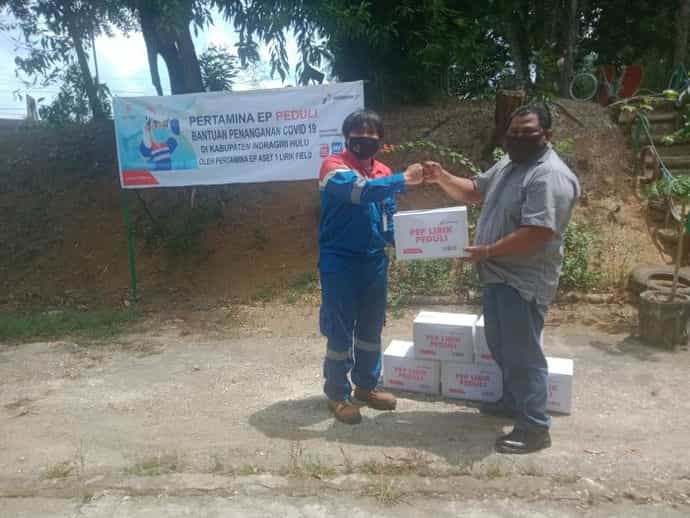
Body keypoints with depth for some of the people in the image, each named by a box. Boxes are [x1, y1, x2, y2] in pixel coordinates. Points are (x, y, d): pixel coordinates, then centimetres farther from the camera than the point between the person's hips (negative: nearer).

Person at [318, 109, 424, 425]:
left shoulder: (383, 172, 10)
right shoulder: (334, 165, -11)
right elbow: (358, 191, -30)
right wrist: (403, 180, -34)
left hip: (374, 262, 7)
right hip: (339, 263, -6)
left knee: (371, 328, 16)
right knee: (340, 332, 2)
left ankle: (366, 386, 33)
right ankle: (338, 394, 18)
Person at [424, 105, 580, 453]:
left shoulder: (550, 177, -21)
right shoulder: (508, 164, 10)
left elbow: (536, 235, -28)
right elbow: (474, 191, 21)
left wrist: (486, 251, -21)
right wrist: (442, 178, 3)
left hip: (524, 280, -10)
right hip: (500, 274, 10)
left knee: (523, 353, -2)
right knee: (500, 345, 21)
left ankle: (534, 428, 10)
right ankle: (512, 401, 39)